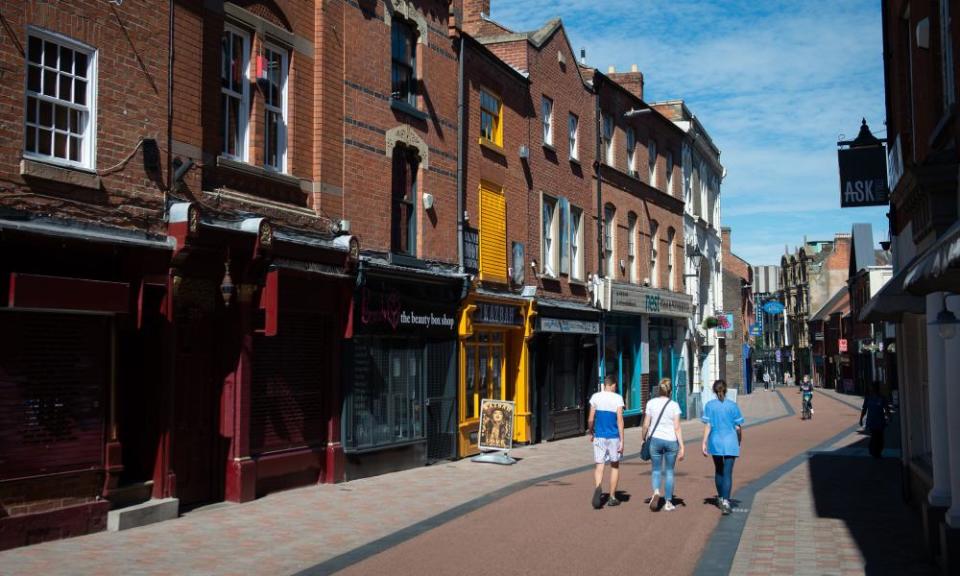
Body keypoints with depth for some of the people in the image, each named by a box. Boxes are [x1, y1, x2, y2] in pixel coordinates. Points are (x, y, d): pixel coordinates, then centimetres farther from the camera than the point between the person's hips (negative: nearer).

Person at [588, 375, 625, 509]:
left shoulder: (595, 397, 2)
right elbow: (620, 420, -9)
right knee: (614, 466, 15)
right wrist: (622, 440, -7)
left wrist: (590, 433, 19)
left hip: (599, 436, 1)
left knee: (599, 466, 0)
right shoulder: (618, 398, -5)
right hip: (614, 437, -1)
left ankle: (597, 488, -28)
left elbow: (591, 419, 2)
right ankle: (612, 498, 19)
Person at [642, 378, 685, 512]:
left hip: (655, 439, 0)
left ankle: (656, 491, -16)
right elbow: (677, 428, -8)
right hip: (671, 441, 0)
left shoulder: (651, 403, -1)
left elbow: (646, 425, 1)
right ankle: (668, 502, 15)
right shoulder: (674, 405, -4)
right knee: (669, 472, 13)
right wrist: (682, 447, -6)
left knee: (656, 470, 12)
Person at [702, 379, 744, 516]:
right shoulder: (733, 406, -3)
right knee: (727, 473, -2)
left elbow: (707, 426, -7)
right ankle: (725, 501, -14)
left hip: (715, 443, 2)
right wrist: (739, 442, 14)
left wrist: (704, 443, -5)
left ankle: (720, 498, 32)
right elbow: (738, 427, -1)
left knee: (718, 471, 19)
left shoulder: (709, 405, -2)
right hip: (730, 443, -1)